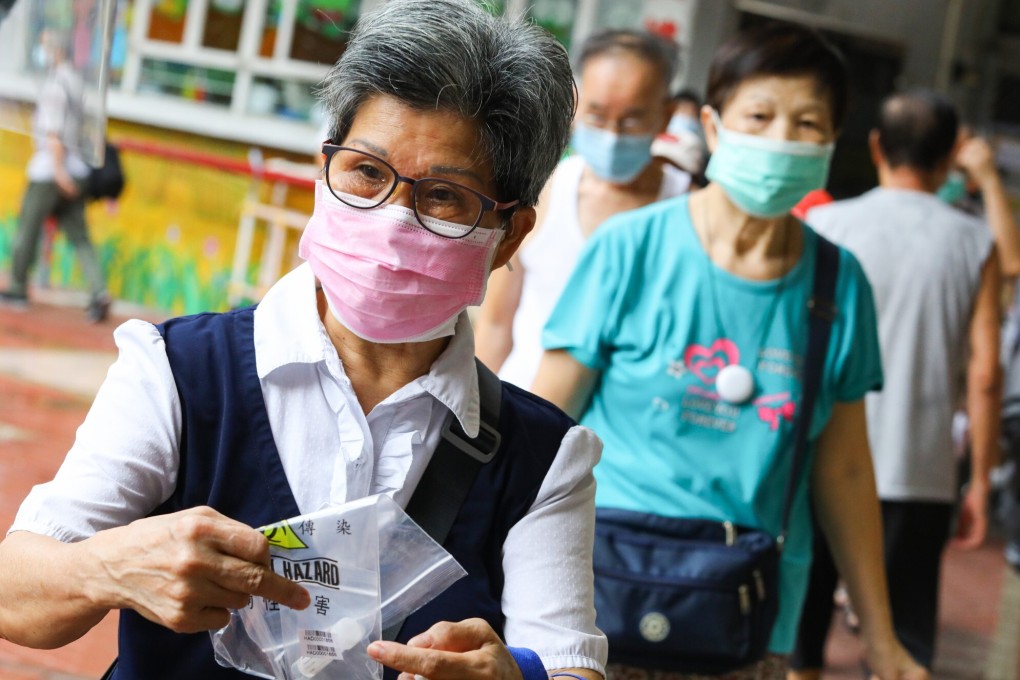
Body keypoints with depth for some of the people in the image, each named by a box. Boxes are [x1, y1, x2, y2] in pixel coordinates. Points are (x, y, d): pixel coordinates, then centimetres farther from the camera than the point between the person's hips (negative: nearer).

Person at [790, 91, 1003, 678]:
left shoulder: (824, 226, -2)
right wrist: (981, 480, 6)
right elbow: (984, 373, -2)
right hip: (921, 474, 0)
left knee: (799, 628, 13)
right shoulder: (975, 243, 0)